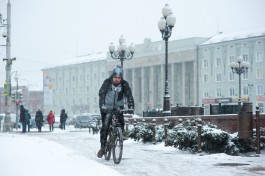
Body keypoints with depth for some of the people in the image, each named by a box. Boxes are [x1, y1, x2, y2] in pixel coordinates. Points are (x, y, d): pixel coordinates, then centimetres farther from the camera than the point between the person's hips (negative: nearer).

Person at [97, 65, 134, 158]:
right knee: (105, 126, -13)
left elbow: (129, 95, -13)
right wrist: (102, 105, -34)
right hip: (107, 108, -2)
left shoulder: (124, 84, -7)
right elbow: (101, 94, -19)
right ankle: (102, 147, -6)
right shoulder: (107, 82, -11)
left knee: (121, 124, -14)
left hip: (118, 107, 2)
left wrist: (131, 107, -28)